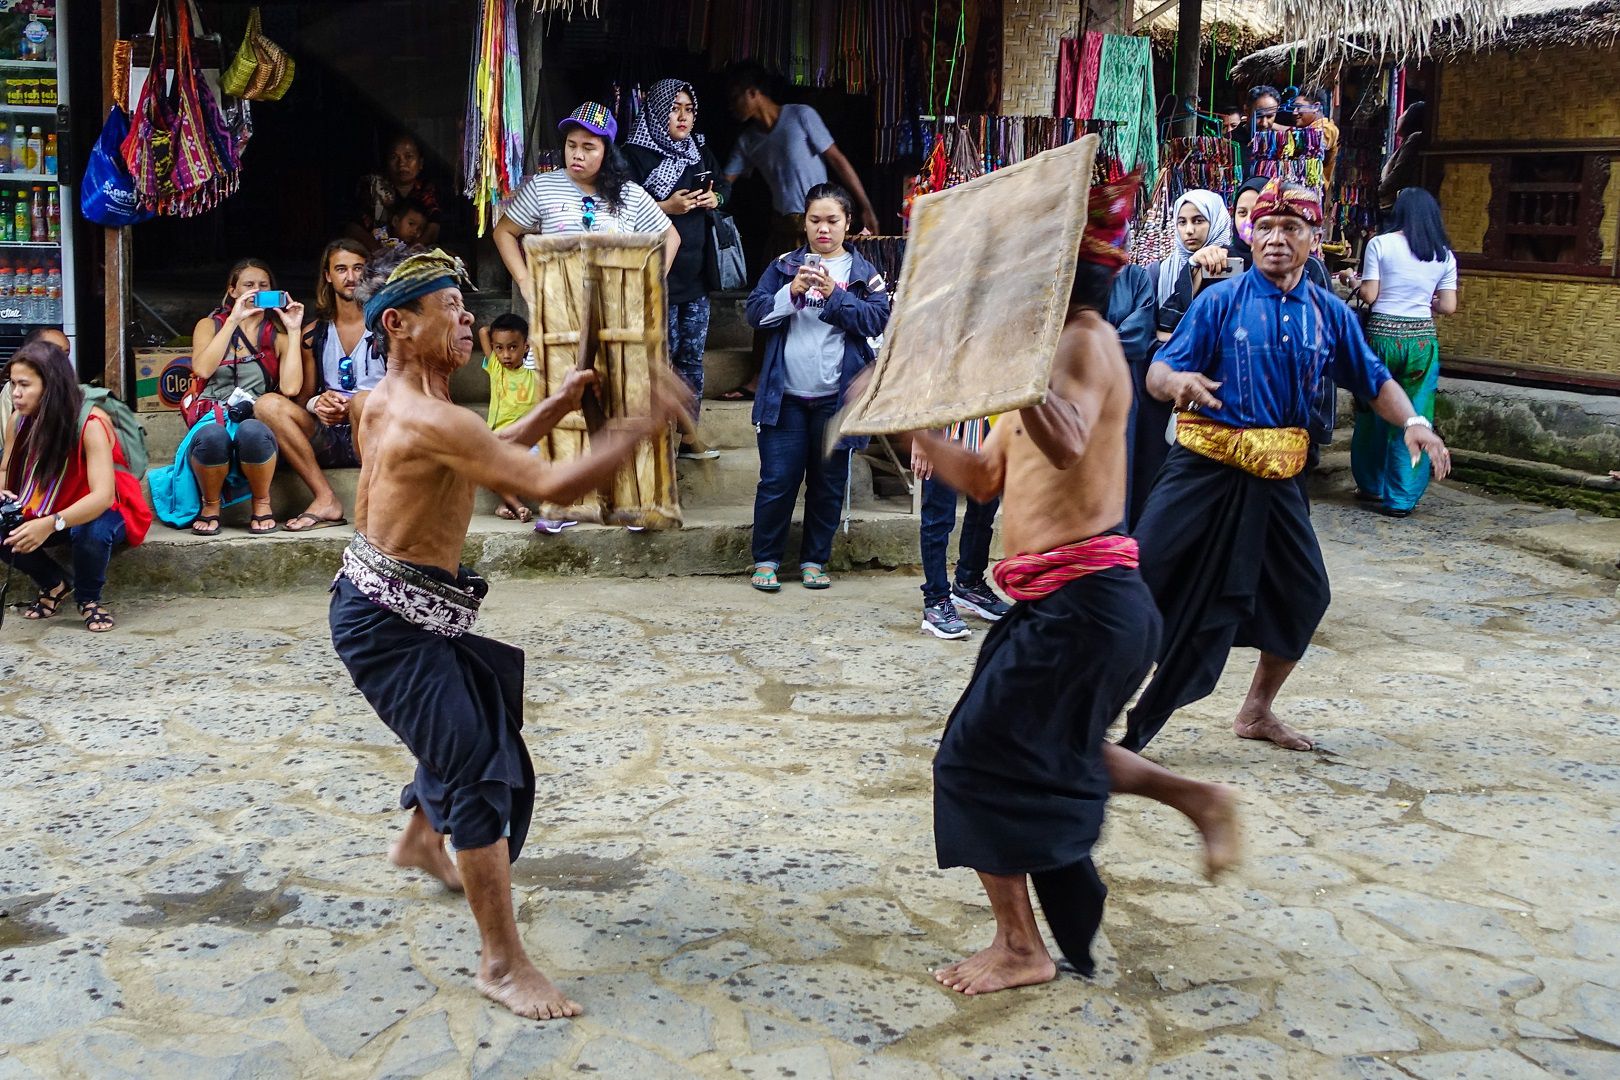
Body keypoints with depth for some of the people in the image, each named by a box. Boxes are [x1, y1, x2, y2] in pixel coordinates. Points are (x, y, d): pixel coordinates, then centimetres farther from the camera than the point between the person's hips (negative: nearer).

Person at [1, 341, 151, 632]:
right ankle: (55, 586, 6)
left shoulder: (91, 423, -27)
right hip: (46, 514, 5)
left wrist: (52, 524, -52)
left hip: (98, 513, -5)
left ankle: (89, 600, -7)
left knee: (92, 532, -39)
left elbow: (103, 496, -37)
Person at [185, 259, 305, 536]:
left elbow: (290, 388, -6)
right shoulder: (210, 325, 16)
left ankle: (262, 504, -14)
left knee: (251, 431, -39)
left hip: (257, 421, 0)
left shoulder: (278, 335, 14)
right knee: (212, 435, -38)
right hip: (213, 418, 0)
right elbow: (202, 369, -7)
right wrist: (233, 321, -7)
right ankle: (211, 505, -11)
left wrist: (294, 331, -3)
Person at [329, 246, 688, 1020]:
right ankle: (502, 963, -5)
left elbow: (489, 451, 21)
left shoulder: (389, 401, 8)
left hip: (404, 607, 11)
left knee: (481, 702, 29)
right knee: (480, 768, -11)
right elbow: (554, 487, -31)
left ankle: (420, 841, 51)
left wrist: (559, 406, 11)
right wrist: (645, 424, -25)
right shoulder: (429, 421, -25)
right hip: (388, 622, -11)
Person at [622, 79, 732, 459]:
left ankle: (688, 434, 21)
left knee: (692, 355, 11)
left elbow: (725, 185, 25)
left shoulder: (699, 150, 11)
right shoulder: (636, 154, -9)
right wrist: (667, 207, -21)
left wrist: (716, 198, 3)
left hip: (696, 268, 7)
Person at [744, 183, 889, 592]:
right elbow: (755, 312, -1)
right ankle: (765, 559, 12)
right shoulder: (783, 266, 7)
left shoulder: (863, 273, 6)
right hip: (785, 393, 0)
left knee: (828, 482, 8)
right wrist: (792, 291, -17)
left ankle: (814, 559, 21)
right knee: (777, 479, -1)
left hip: (837, 397, 0)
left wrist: (834, 295, -18)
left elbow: (877, 320, -7)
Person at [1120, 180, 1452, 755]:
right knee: (1141, 578, -12)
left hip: (1273, 476, 5)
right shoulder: (1220, 300, -5)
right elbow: (1157, 371, -11)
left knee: (1303, 595, 10)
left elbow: (1373, 379, 12)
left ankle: (1256, 711, 31)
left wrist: (1413, 421, -7)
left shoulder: (1328, 312, 6)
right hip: (1205, 465, -4)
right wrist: (1175, 382, -35)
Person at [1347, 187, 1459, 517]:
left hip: (1382, 334, -1)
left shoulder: (1380, 244, -4)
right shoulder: (1444, 254, 4)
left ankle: (1372, 486, 27)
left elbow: (1369, 295, -5)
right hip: (1422, 339, 1)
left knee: (1373, 412, 15)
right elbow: (1448, 306, 4)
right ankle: (1401, 498, 6)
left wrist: (1355, 282, 15)